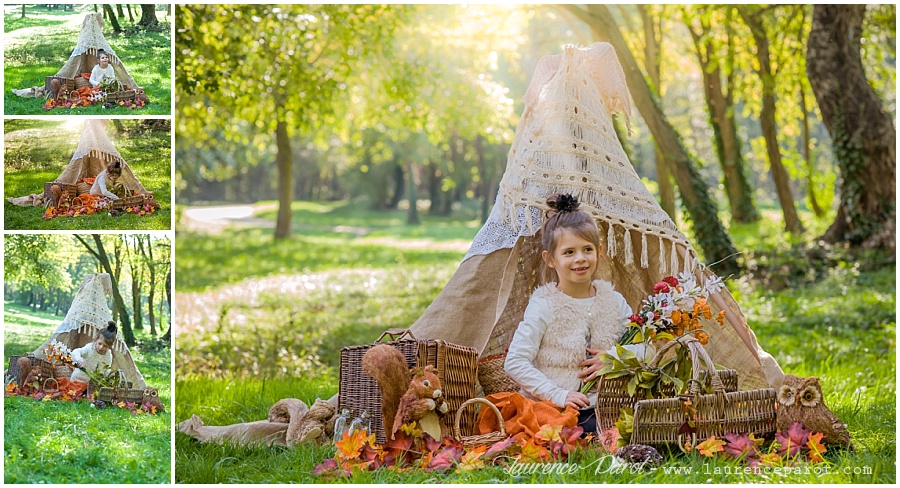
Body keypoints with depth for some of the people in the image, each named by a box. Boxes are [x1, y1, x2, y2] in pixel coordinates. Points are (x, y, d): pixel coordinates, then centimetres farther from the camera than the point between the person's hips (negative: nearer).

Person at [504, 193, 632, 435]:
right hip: (553, 412, -4)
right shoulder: (543, 306, -5)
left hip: (602, 409, 5)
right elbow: (515, 363, -11)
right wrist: (558, 395, -19)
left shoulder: (614, 301, 10)